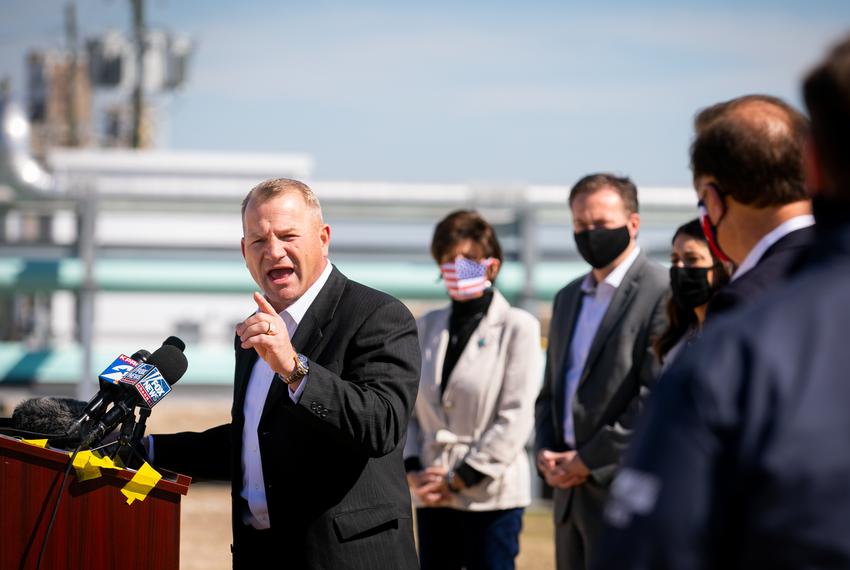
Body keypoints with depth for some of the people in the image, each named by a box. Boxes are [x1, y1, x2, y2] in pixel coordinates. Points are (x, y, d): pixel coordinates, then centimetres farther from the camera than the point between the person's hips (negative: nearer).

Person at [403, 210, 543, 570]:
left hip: (492, 496, -5)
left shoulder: (517, 328, -4)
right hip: (433, 498, 5)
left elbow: (516, 418, -10)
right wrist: (412, 471, -4)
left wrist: (459, 478, -12)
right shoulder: (427, 328, 11)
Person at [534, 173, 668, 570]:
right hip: (572, 491, 8)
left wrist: (589, 460, -14)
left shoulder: (662, 294, -9)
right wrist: (546, 452, 3)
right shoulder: (568, 298, 18)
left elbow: (659, 399, -16)